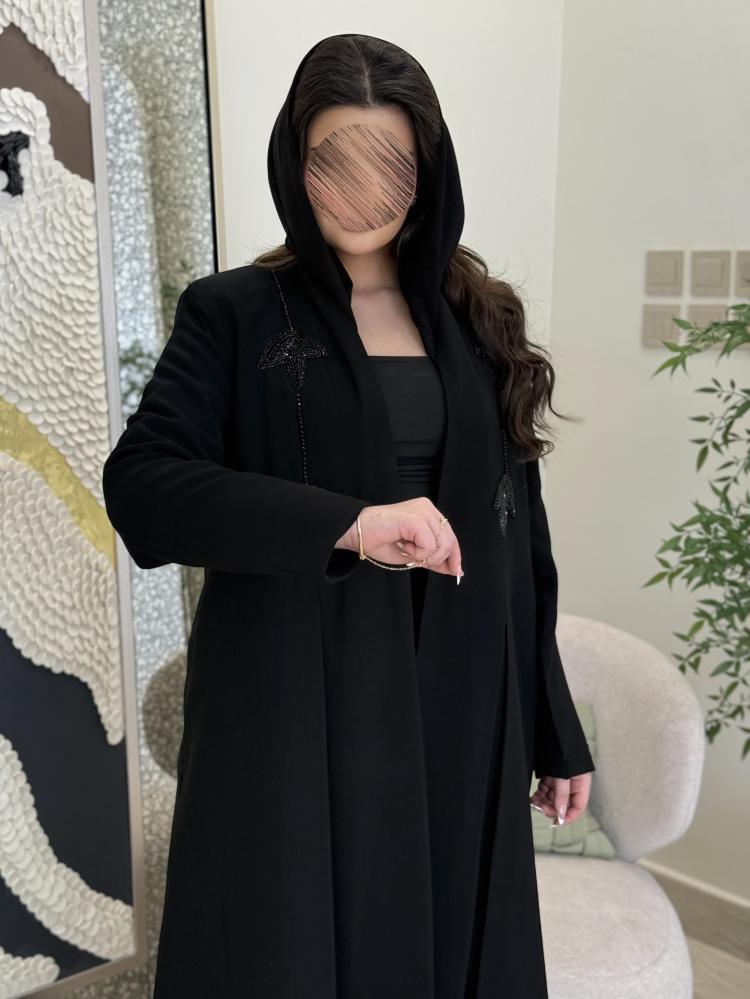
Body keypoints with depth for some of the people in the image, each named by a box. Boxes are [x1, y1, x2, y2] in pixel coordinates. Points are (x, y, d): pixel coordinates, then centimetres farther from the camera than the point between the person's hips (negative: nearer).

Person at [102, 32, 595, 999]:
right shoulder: (234, 313, -1)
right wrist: (346, 523, -25)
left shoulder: (475, 320, 9)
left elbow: (517, 533, 8)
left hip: (458, 700, 4)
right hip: (295, 701, -3)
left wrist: (554, 732, 8)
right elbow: (138, 483, -13)